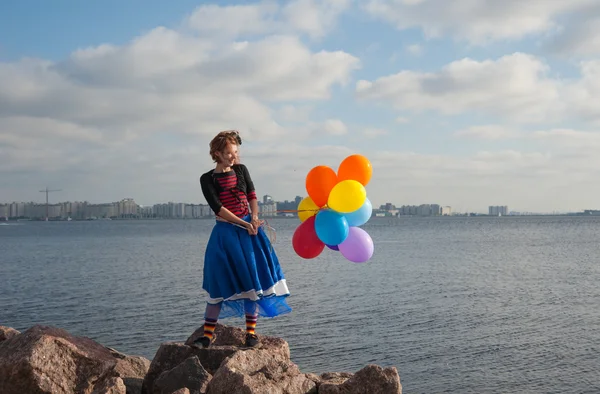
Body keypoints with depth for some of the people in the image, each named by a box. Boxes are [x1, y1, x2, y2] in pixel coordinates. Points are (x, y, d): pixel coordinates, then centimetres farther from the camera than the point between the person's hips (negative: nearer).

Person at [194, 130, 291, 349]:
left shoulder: (241, 170, 7)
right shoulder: (207, 179, -3)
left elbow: (252, 196, 6)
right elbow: (218, 208, -10)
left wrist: (254, 219, -11)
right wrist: (243, 224, -16)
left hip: (249, 229, 3)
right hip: (225, 233, -2)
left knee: (252, 279, 1)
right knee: (219, 282, 0)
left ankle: (251, 331, 10)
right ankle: (208, 334, 8)